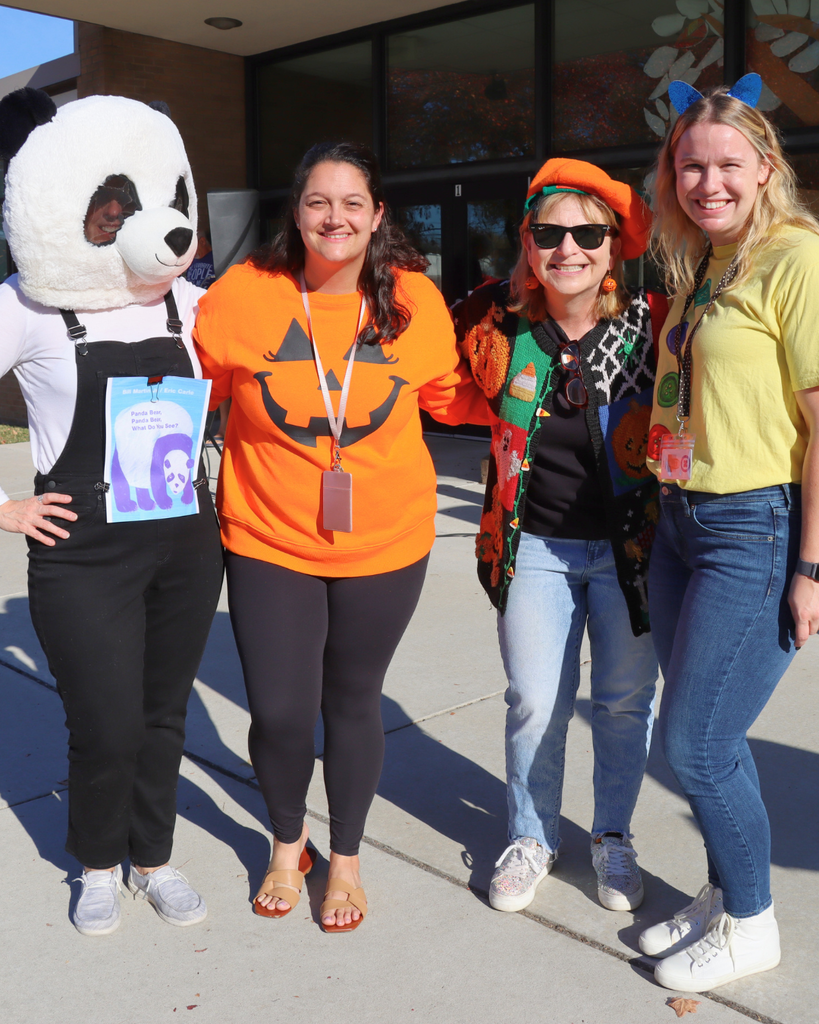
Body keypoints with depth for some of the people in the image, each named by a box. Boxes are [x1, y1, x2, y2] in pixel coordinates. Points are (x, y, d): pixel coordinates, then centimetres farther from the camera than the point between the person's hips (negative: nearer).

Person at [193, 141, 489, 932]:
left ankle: (345, 857, 39)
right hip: (269, 542, 0)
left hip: (384, 544, 1)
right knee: (278, 714, 1)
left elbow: (449, 392, 10)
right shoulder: (242, 295, -10)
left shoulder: (413, 300, -6)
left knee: (353, 703, 13)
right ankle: (286, 843, 36)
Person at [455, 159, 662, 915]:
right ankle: (532, 838, 32)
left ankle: (614, 839, 35)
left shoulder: (653, 327, -9)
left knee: (626, 700, 12)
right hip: (536, 547, 1)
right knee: (535, 704, 8)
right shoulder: (499, 327, -5)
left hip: (632, 546, 0)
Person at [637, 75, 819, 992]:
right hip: (681, 521, 8)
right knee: (694, 732, 15)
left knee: (695, 740, -1)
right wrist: (660, 509, 15)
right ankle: (723, 894, 35)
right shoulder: (699, 265, 13)